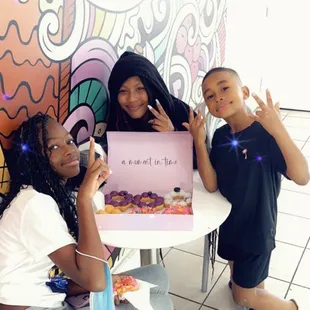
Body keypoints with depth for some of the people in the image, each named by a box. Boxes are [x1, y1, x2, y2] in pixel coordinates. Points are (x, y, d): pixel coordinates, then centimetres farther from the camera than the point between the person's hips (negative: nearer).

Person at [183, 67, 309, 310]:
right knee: (246, 284, 28)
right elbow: (211, 185, -11)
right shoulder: (220, 136, -5)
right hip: (229, 223, 6)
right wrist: (199, 142, -22)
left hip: (256, 228, -6)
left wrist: (279, 129, -44)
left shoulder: (265, 132, -23)